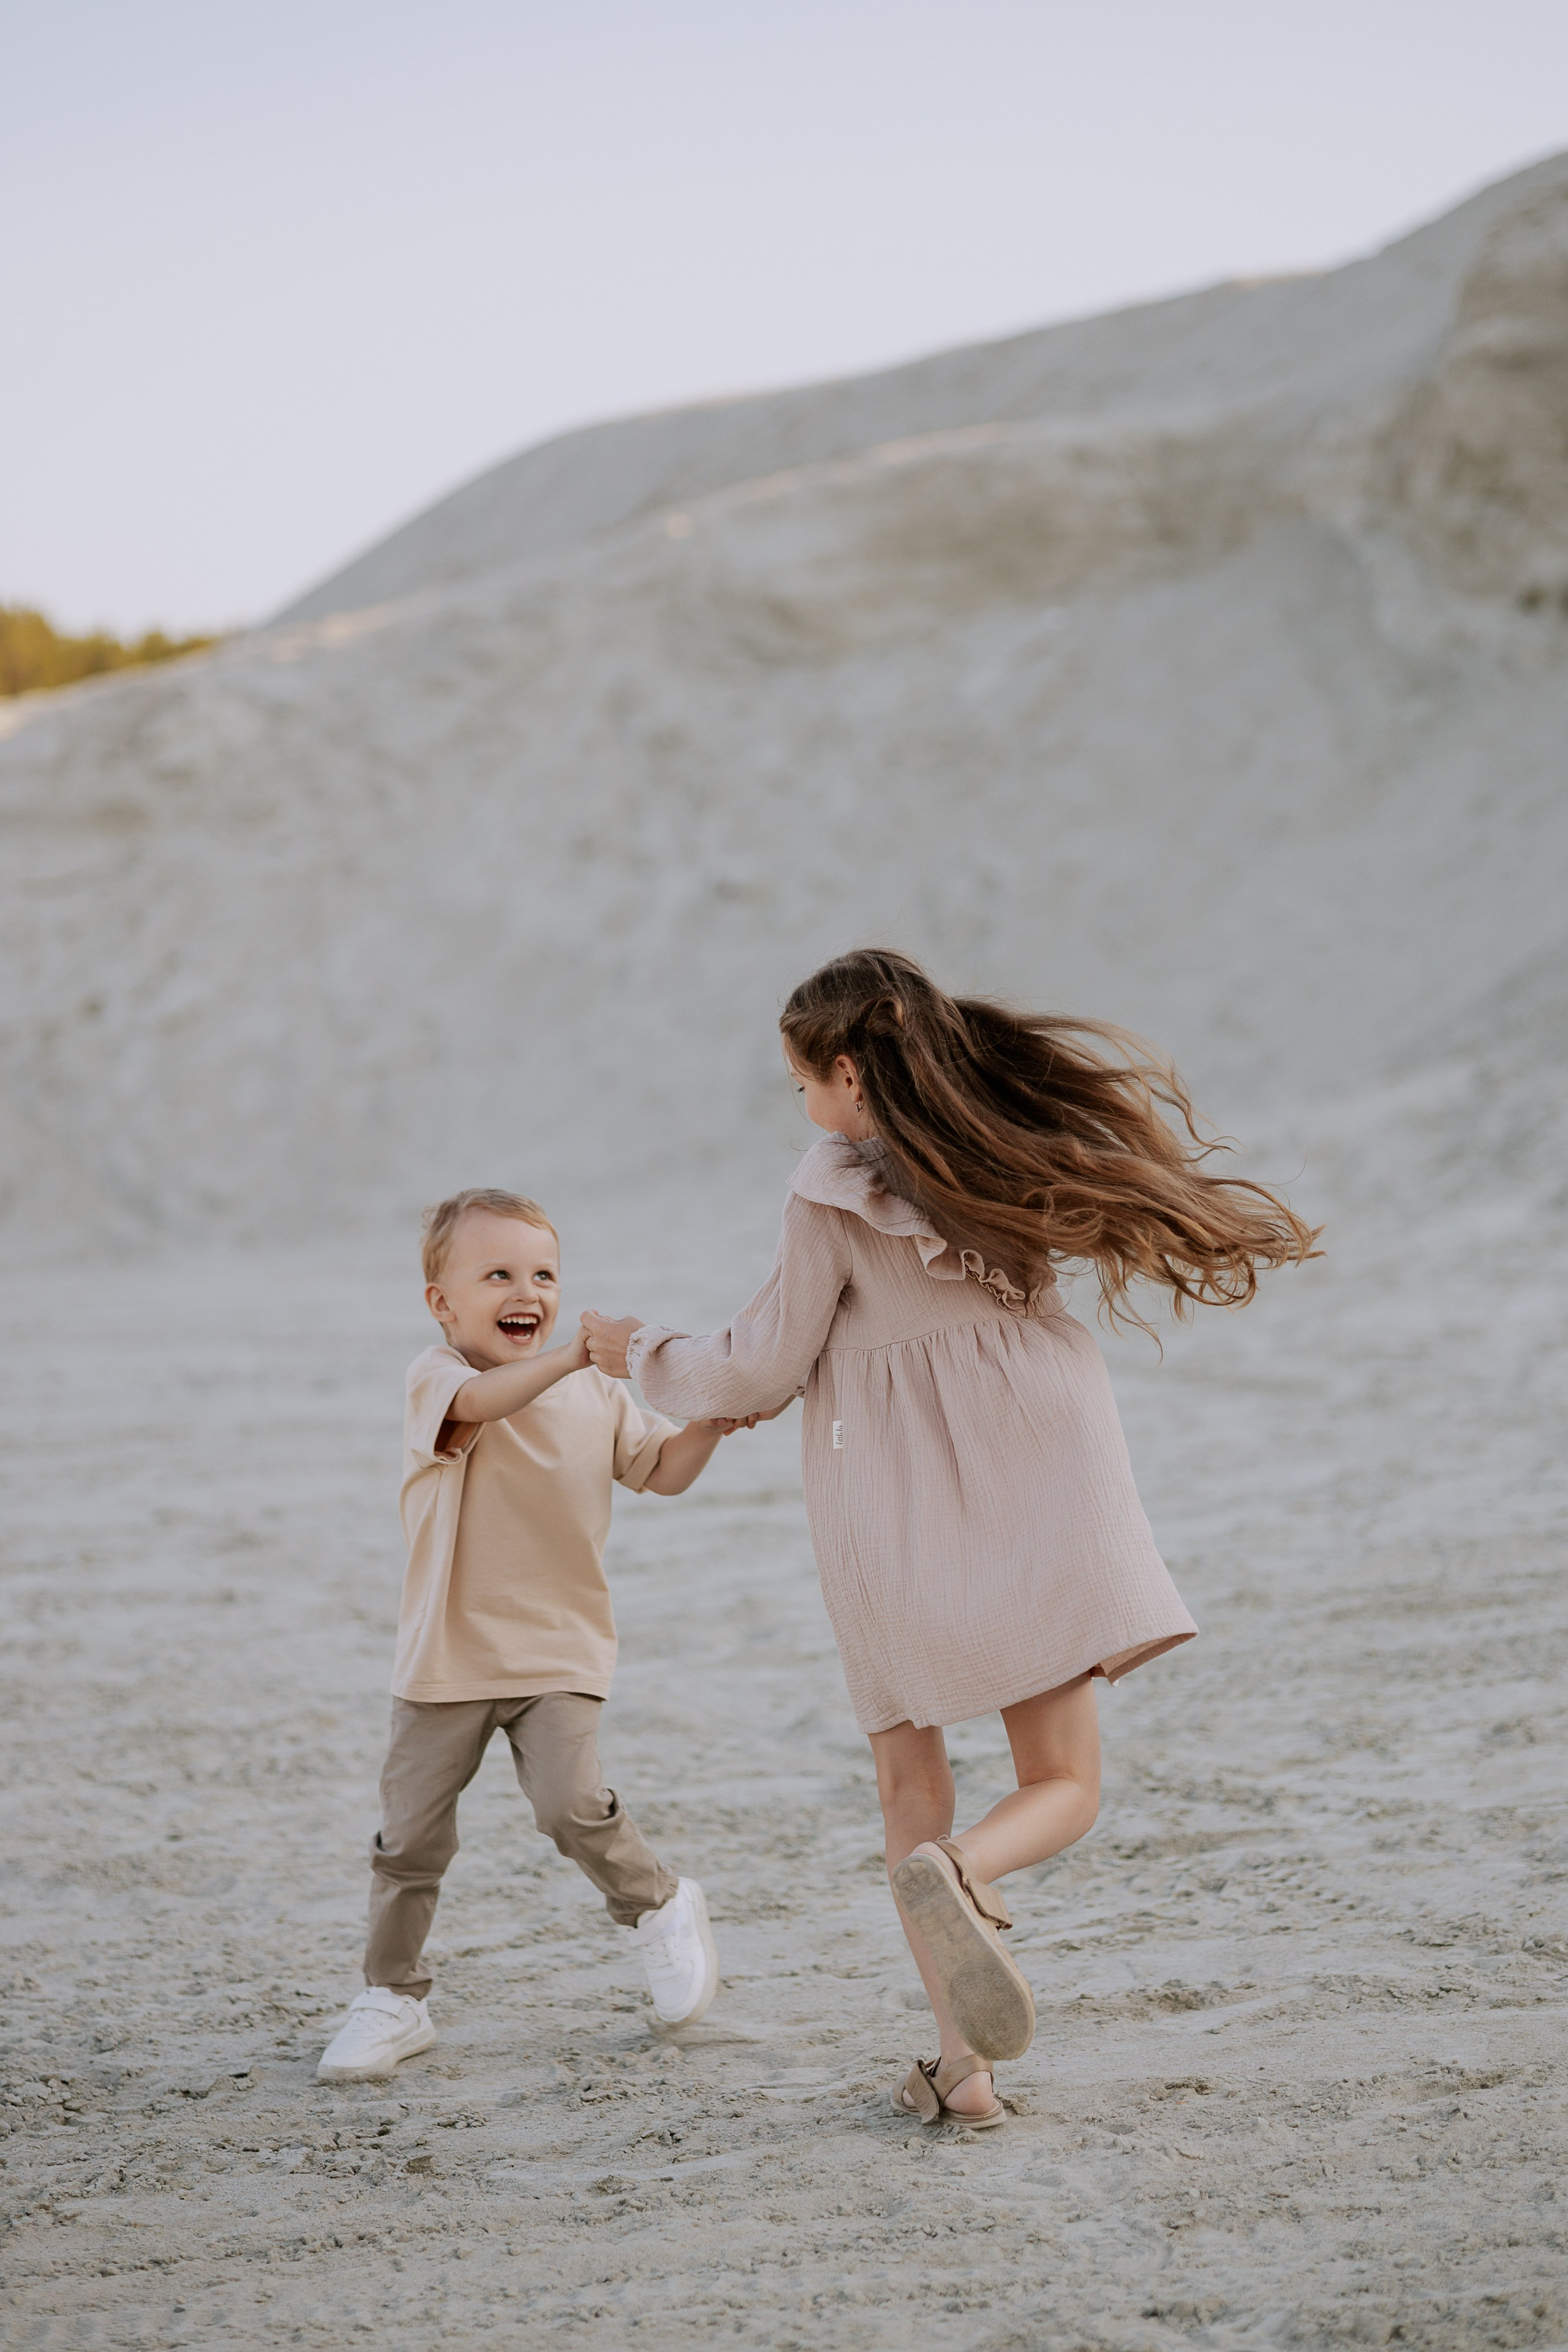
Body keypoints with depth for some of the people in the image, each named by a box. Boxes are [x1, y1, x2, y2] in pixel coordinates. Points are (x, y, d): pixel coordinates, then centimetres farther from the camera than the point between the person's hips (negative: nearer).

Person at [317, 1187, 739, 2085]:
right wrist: (580, 1352, -45)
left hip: (561, 1650, 1)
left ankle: (662, 1908, 11)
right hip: (449, 1656, -1)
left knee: (573, 1801, -17)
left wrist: (712, 1418, -7)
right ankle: (394, 2000, 20)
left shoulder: (597, 1395, 6)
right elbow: (482, 1401, -33)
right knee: (412, 1831, 3)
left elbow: (664, 1470, 13)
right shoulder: (436, 1378, -10)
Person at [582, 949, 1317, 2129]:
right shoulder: (1027, 1132, -2)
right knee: (1064, 1788, 9)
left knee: (911, 1776, 14)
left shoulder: (833, 1196, -9)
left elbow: (761, 1373, -2)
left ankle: (961, 2064, 5)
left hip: (890, 1511, -1)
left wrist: (645, 1357, 16)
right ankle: (963, 1872, -26)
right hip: (1034, 1498, 1)